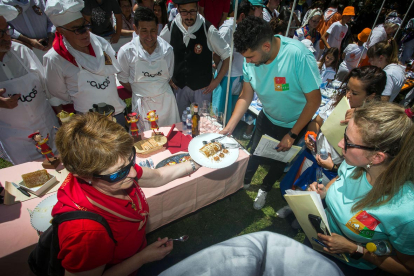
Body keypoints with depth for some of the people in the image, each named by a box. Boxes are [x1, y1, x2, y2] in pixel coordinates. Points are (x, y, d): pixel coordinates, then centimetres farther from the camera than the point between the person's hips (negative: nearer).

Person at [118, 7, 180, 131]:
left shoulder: (167, 49, -5)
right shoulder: (126, 52, -11)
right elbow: (123, 80, 2)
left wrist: (161, 92, 5)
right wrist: (142, 93, 2)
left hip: (166, 100, 2)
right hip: (142, 103, -2)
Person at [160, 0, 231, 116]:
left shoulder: (208, 29, -14)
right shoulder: (170, 28, -6)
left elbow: (227, 55, -6)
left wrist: (217, 80, -6)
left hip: (202, 87, -2)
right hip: (179, 86, 3)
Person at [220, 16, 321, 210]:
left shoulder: (299, 56, -35)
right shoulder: (250, 59, -21)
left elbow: (314, 100, -26)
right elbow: (246, 96, -12)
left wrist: (292, 134, -19)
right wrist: (229, 128, -18)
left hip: (294, 124, -3)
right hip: (267, 117, 3)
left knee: (279, 160, 15)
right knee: (255, 152, 16)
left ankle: (265, 189, 46)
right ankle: (245, 181, 47)